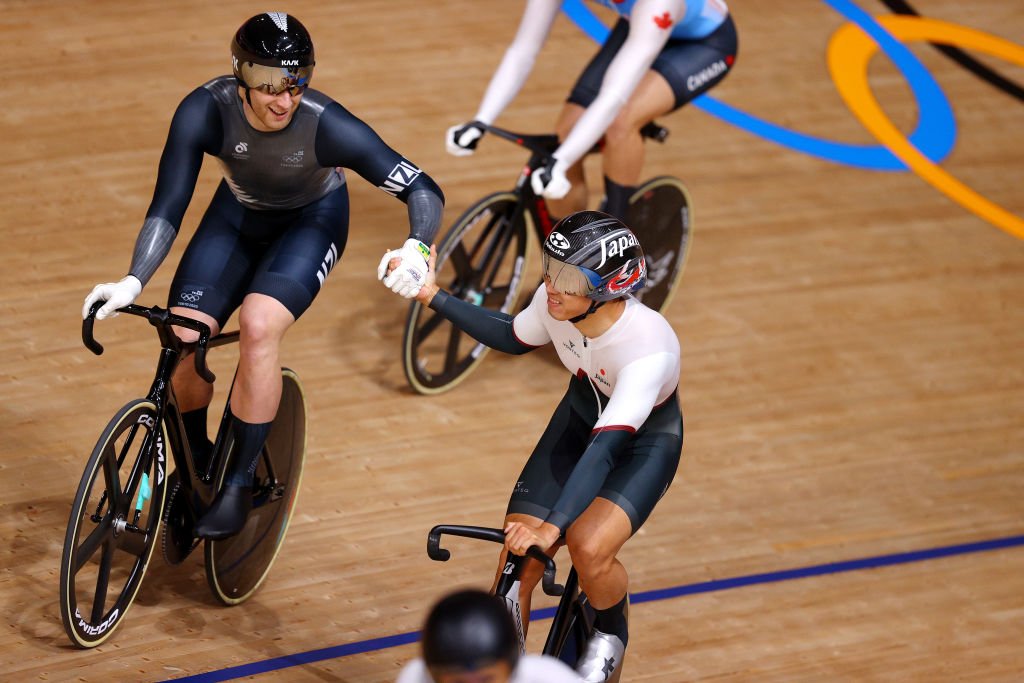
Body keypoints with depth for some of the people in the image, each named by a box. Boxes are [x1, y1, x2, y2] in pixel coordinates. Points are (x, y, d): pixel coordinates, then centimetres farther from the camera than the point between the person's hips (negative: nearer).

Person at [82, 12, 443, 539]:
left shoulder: (326, 125, -35)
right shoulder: (205, 110, -31)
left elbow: (423, 190, -30)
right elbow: (168, 207, -28)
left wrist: (416, 248, -51)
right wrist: (132, 282, -43)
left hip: (311, 219, -2)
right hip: (239, 214, 3)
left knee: (258, 325, -29)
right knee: (182, 338, -15)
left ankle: (239, 485, -14)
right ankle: (195, 468, 14)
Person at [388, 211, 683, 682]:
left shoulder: (649, 347, -39)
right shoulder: (553, 303, -23)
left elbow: (606, 447, -43)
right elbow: (511, 338, 2)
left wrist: (552, 527, -52)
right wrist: (433, 297, -3)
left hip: (644, 444, -5)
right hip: (580, 419, 5)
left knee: (588, 549, -30)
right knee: (515, 567, -7)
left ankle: (610, 636, 4)